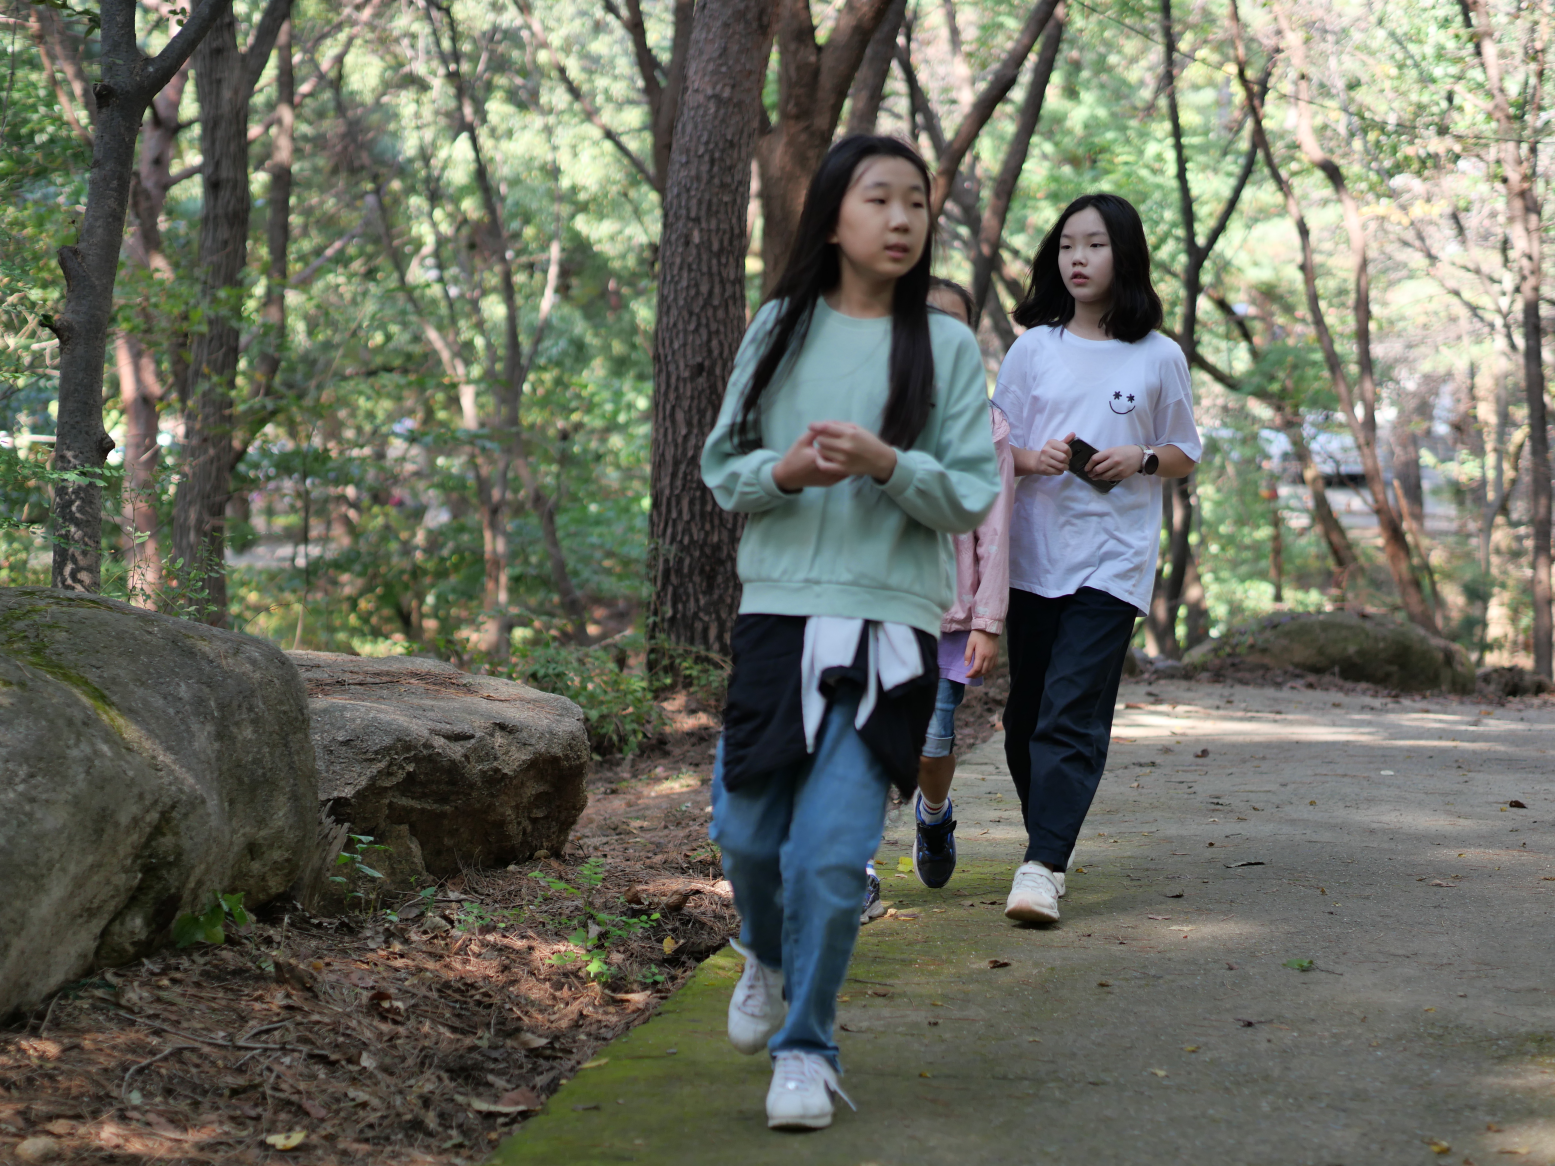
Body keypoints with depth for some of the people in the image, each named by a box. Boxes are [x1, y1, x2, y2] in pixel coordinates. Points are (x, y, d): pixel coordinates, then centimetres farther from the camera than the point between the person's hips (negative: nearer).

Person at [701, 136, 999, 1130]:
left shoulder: (947, 347, 2)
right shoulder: (782, 330, 6)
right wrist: (784, 472, -12)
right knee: (749, 833, 6)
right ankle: (769, 956, 39)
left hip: (889, 625, -2)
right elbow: (722, 469, 9)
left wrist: (887, 463, -18)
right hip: (779, 610, 2)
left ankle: (806, 1047, 9)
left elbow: (973, 496, -1)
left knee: (836, 848, -8)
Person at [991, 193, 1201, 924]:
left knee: (1073, 713, -13)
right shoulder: (1033, 348, 7)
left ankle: (1043, 867, -19)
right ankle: (1048, 834, 27)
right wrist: (1035, 458, -11)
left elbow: (1184, 453, 12)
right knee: (1027, 712, 8)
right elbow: (994, 446, 10)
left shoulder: (1159, 358, 4)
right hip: (1033, 553, 3)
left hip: (1113, 557, -3)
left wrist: (1139, 461, -9)